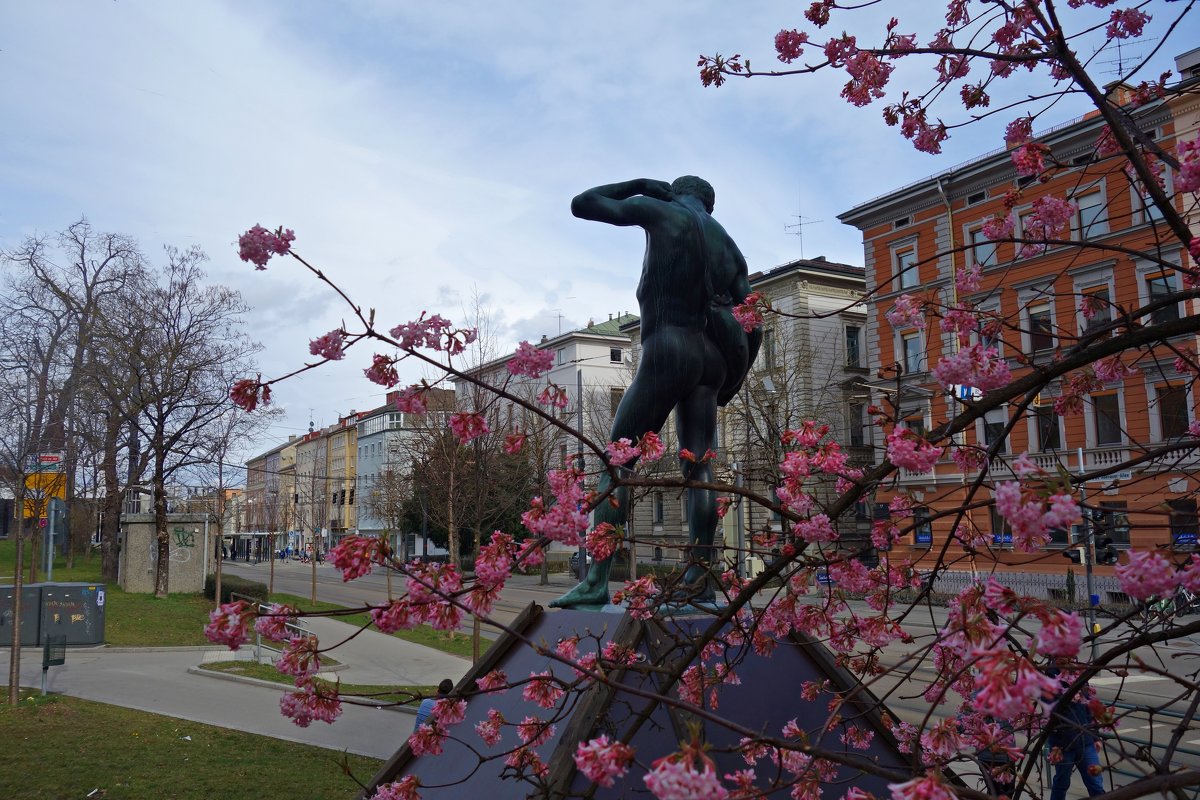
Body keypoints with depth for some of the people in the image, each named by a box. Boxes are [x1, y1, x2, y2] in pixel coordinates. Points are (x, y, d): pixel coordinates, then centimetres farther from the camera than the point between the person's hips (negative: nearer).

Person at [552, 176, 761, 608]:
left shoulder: (661, 211, 6)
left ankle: (596, 580, -12)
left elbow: (581, 204, 12)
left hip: (666, 352, -6)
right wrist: (729, 384, 21)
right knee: (698, 467, 3)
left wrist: (638, 185, 21)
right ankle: (700, 579, -3)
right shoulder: (729, 247, 21)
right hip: (711, 358, 6)